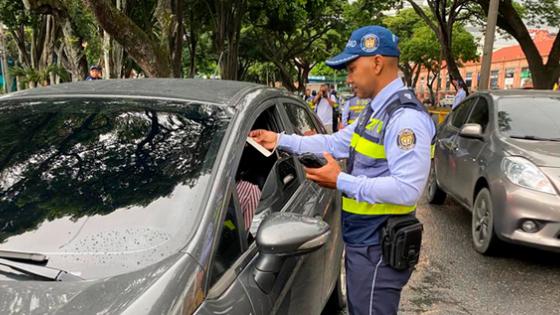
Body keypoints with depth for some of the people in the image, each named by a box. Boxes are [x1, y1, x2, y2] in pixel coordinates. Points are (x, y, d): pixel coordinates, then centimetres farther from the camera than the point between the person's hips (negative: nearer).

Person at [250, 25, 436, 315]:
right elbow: (335, 143, 15)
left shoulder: (405, 117, -22)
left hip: (378, 248, -10)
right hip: (362, 241, 10)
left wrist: (341, 182, -25)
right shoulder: (375, 111, 11)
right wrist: (281, 140, 9)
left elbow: (407, 189, -30)